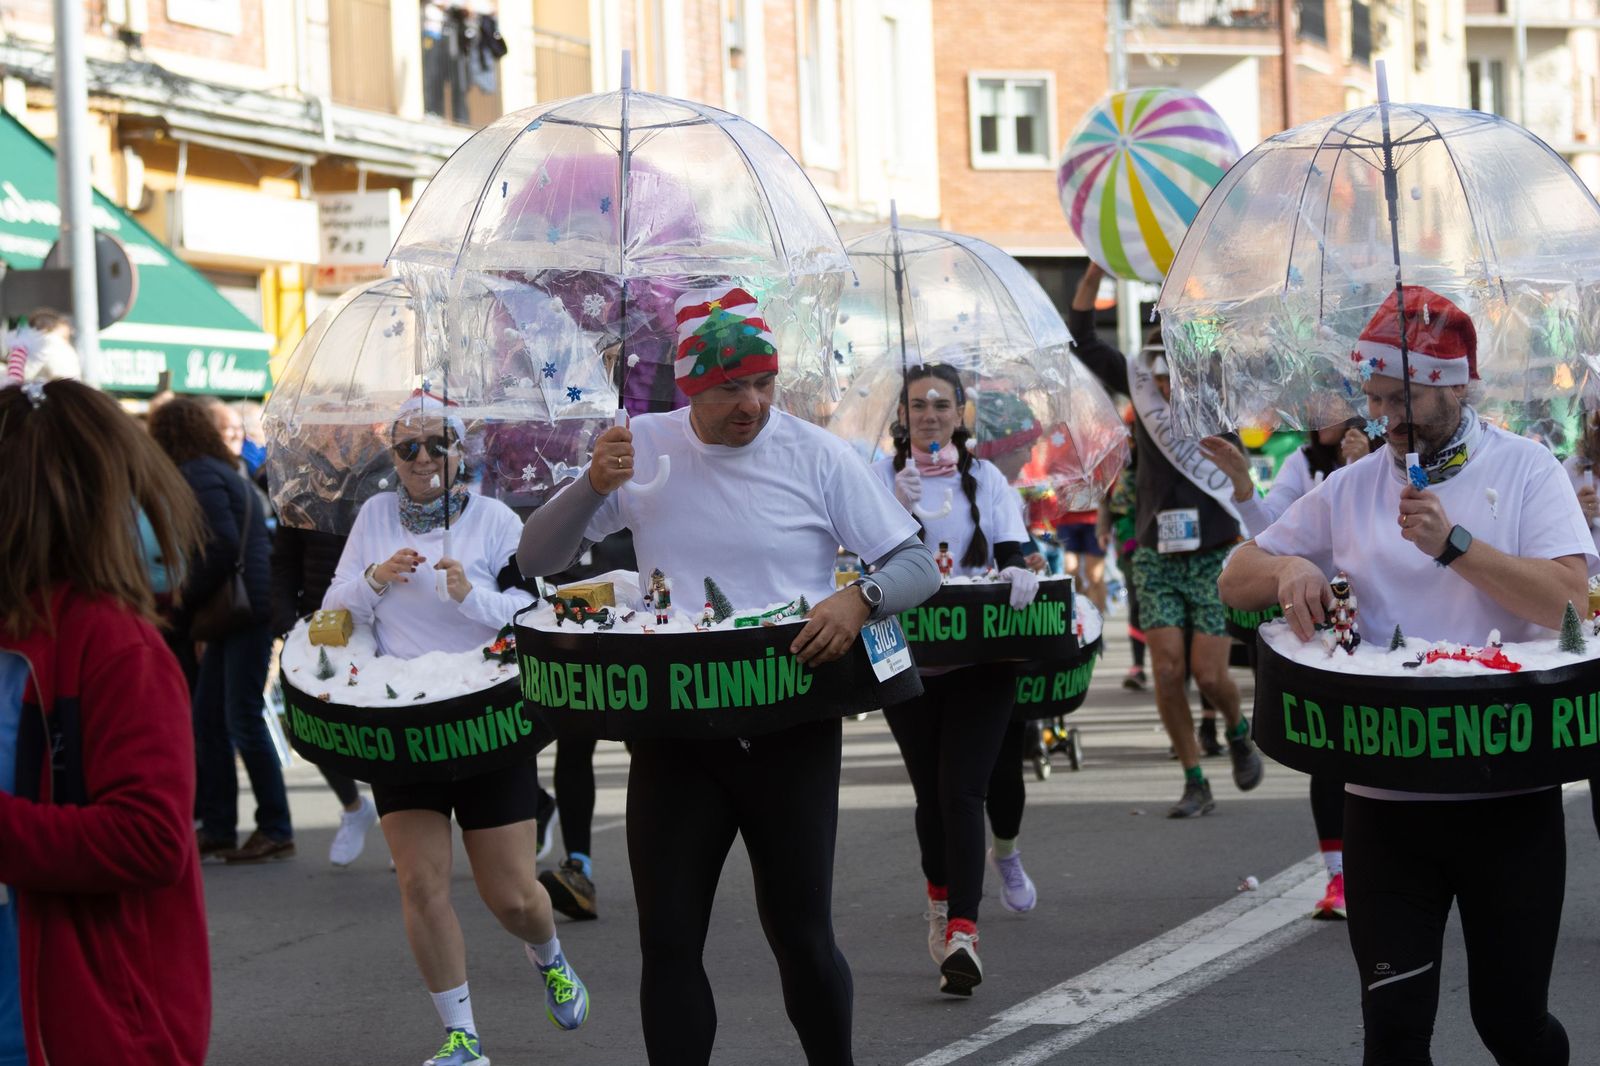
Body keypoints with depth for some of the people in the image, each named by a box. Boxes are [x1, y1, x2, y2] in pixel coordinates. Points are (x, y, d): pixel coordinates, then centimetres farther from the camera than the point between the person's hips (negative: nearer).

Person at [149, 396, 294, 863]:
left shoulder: (197, 475, -11)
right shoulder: (220, 470, 19)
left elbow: (224, 544, -21)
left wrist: (186, 602, -11)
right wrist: (189, 602, 11)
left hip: (247, 609, -10)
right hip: (236, 611, 10)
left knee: (243, 720, -6)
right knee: (208, 719, 11)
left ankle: (276, 831, -1)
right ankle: (217, 829, 14)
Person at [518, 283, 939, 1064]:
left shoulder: (816, 456, -6)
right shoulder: (642, 448, 0)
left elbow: (918, 565, -4)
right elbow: (536, 560, 2)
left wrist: (860, 598, -27)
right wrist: (592, 487, -17)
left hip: (792, 730, -2)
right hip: (673, 729, 2)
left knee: (799, 932, 6)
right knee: (668, 941, 2)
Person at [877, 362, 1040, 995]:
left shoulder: (986, 479, 8)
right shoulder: (884, 476, 3)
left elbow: (1011, 551, 0)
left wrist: (1018, 571, -24)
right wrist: (898, 507, -27)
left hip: (981, 657, -1)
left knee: (962, 793, -12)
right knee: (932, 794, 11)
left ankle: (962, 935, -19)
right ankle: (942, 900, 37)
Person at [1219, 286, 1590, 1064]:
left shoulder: (1526, 470, -1)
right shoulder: (1350, 490, 8)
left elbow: (1567, 598, -14)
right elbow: (1234, 582, 12)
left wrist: (1454, 545, -23)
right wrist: (1287, 569, -10)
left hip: (1508, 795, -2)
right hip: (1385, 798, 2)